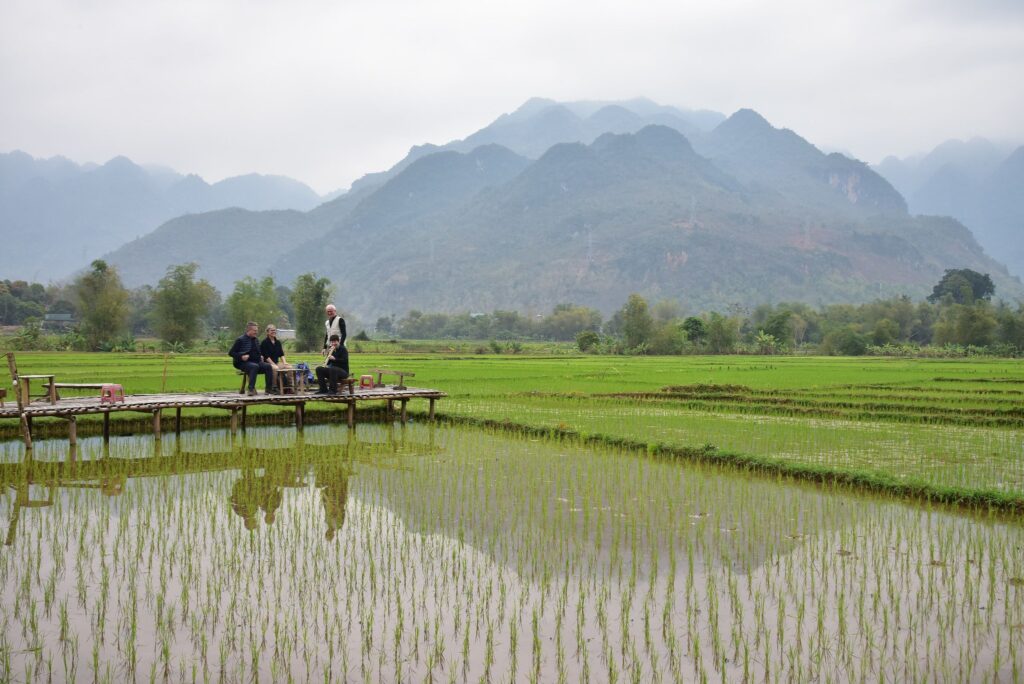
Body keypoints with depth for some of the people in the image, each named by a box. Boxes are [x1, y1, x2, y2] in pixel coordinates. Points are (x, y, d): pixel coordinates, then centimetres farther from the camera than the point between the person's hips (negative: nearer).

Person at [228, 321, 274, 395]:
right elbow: (231, 353, -3)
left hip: (256, 362, 6)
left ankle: (269, 388, -19)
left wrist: (261, 356, 11)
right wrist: (241, 356, -18)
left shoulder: (256, 340, 19)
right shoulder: (240, 340, -1)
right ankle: (251, 389, -40)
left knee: (268, 366, -21)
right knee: (255, 366, -38)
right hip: (244, 363, -6)